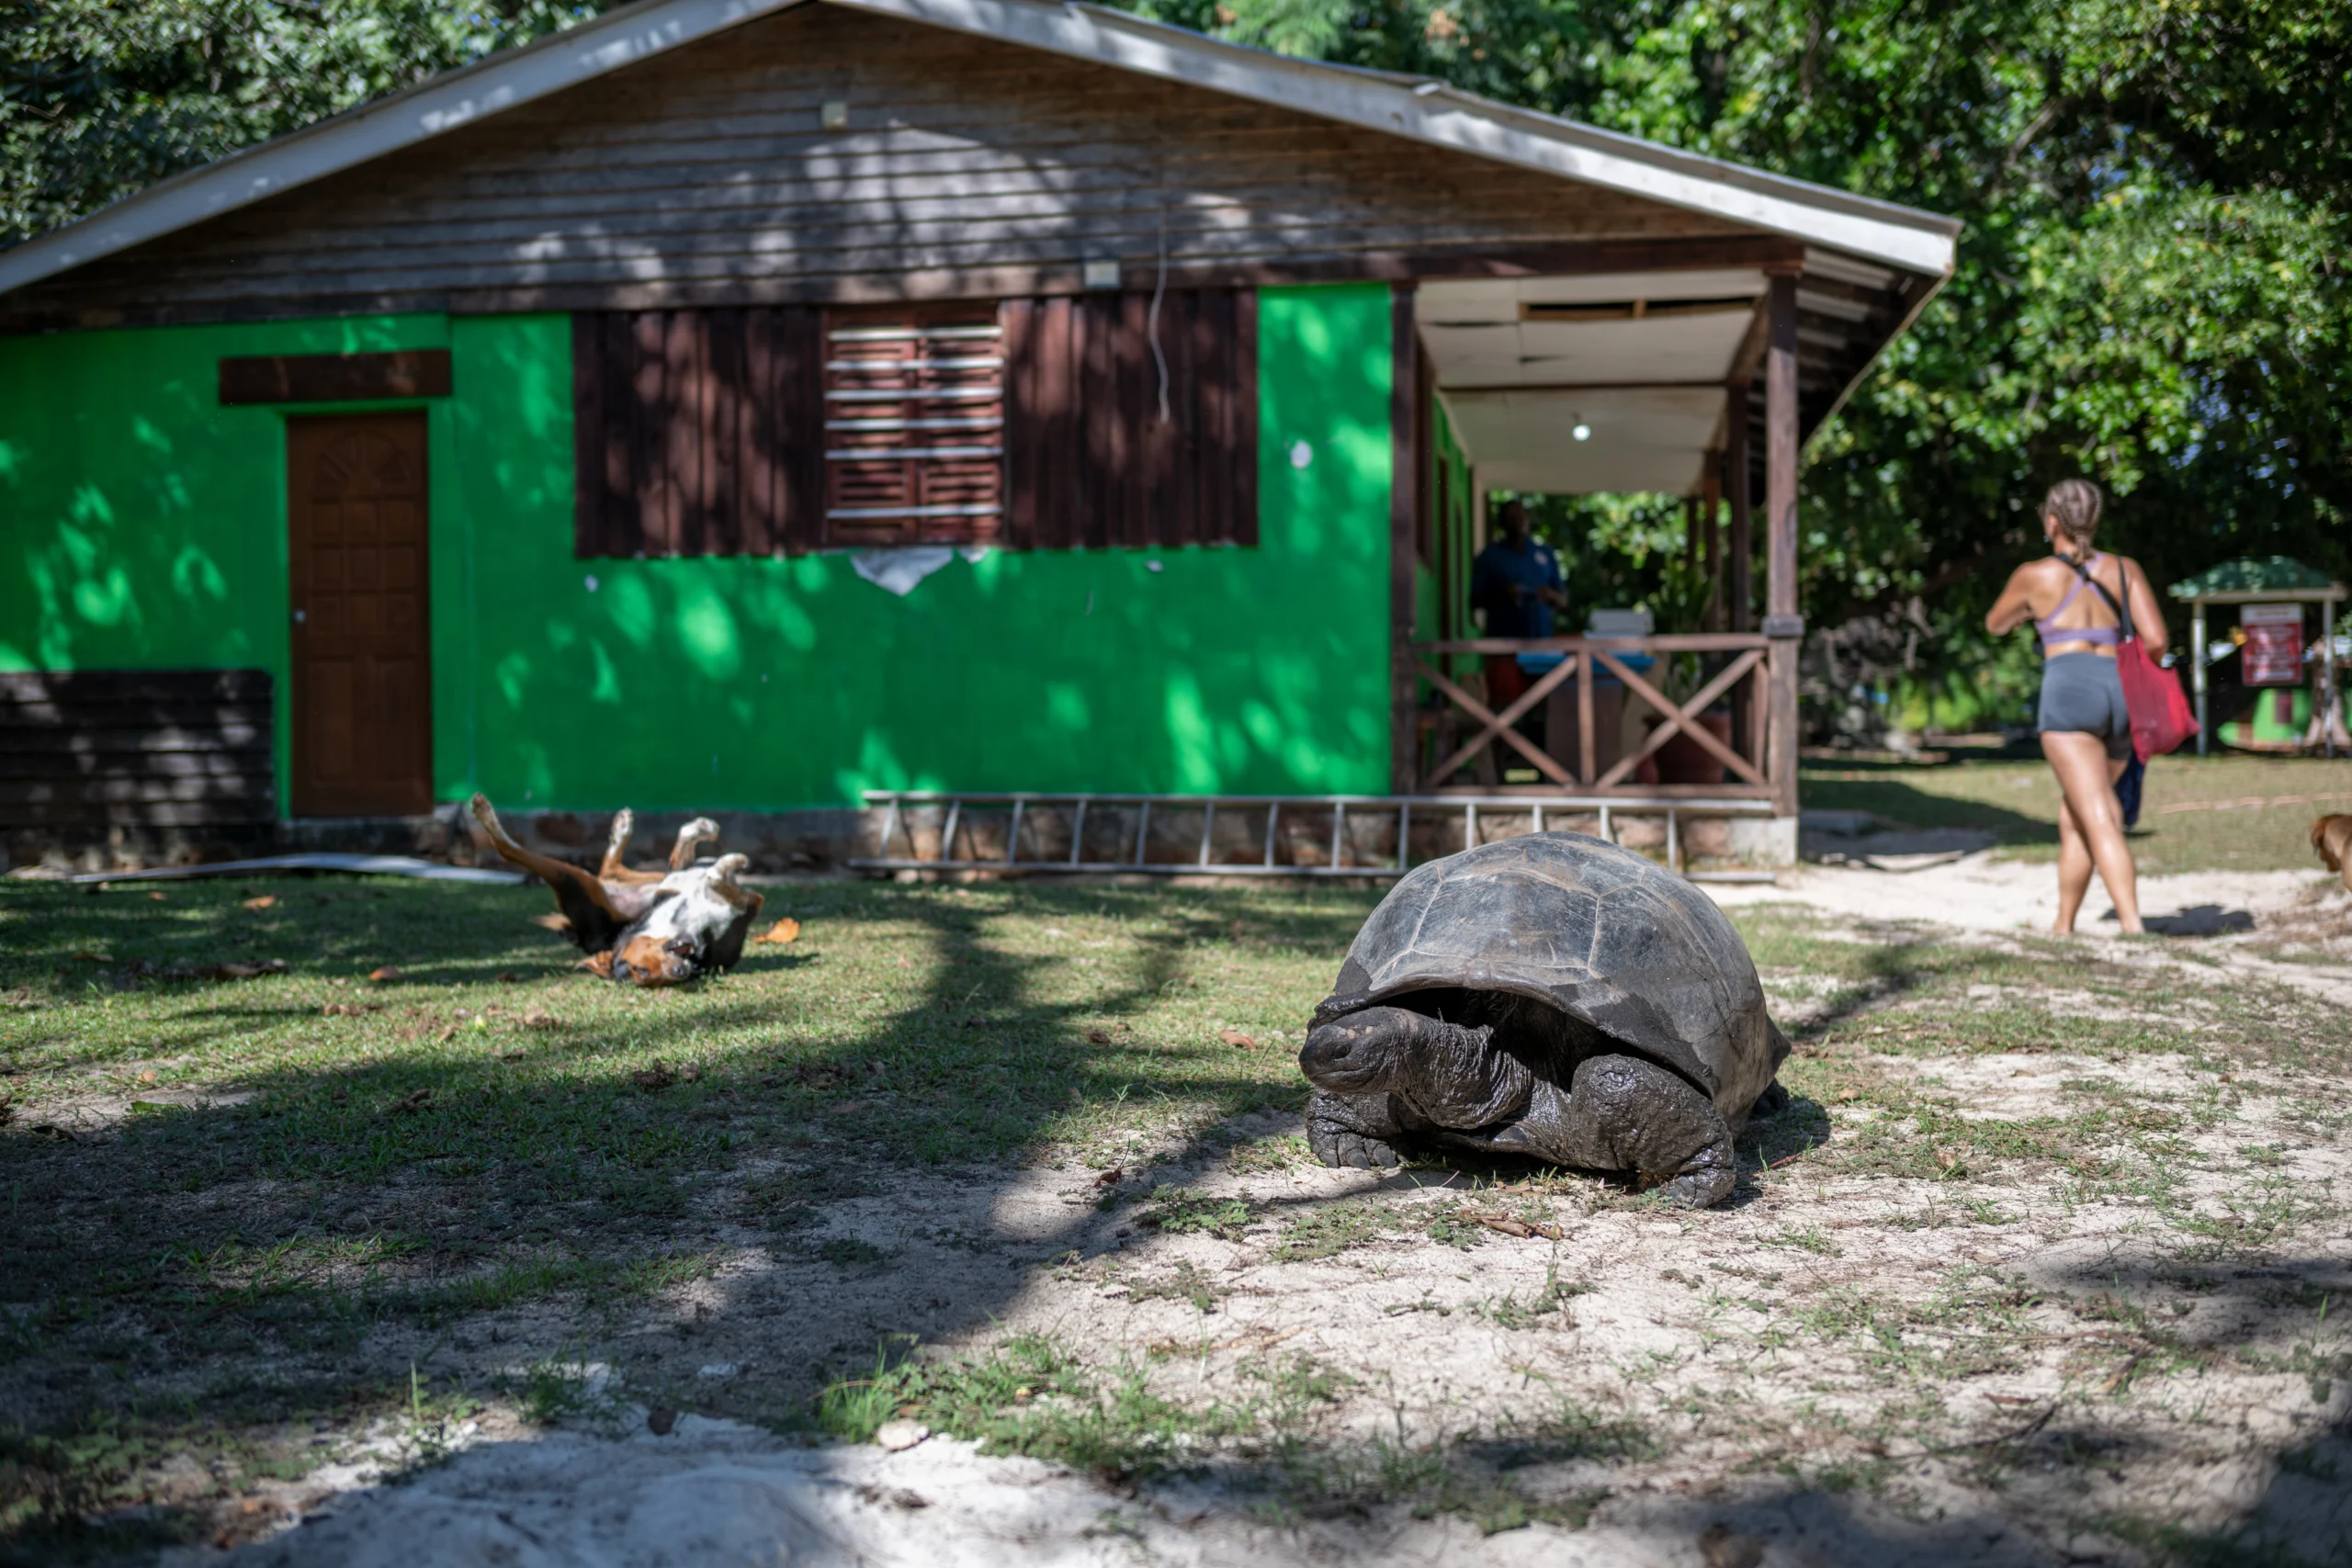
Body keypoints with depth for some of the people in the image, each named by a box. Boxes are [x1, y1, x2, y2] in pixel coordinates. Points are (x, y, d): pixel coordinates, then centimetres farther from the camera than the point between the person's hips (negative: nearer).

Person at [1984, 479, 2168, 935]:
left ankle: (2134, 929, -28)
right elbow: (2155, 641, 5)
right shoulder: (2125, 569, 14)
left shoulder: (2035, 575, 7)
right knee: (2072, 814, 21)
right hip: (2120, 693, 5)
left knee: (2100, 821, -14)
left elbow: (1995, 624, 26)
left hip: (2069, 691, -5)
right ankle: (2063, 926, 28)